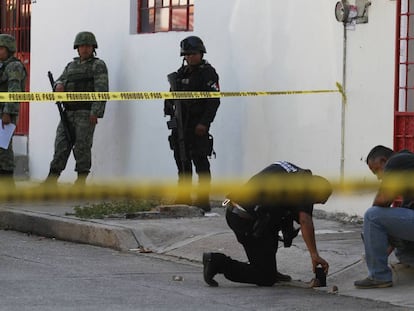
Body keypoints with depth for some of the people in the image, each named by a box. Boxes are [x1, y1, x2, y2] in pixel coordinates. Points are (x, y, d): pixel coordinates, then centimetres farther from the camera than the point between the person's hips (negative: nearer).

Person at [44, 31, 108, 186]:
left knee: (82, 147, -6)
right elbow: (59, 81, 18)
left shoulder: (98, 66, -2)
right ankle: (51, 180, 0)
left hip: (86, 113, -6)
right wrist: (59, 85, -8)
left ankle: (81, 181, -1)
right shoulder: (71, 66, 20)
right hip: (68, 113, 6)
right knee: (61, 145, 0)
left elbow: (101, 90, -11)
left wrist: (96, 113, -20)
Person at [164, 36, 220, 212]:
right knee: (182, 163, 11)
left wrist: (204, 123, -19)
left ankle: (203, 201, -7)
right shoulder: (181, 73, 17)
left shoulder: (208, 73, -5)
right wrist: (170, 109, 8)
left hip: (198, 126, -7)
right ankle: (183, 199, 18)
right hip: (180, 125, 7)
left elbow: (214, 100, -12)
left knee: (201, 163, -7)